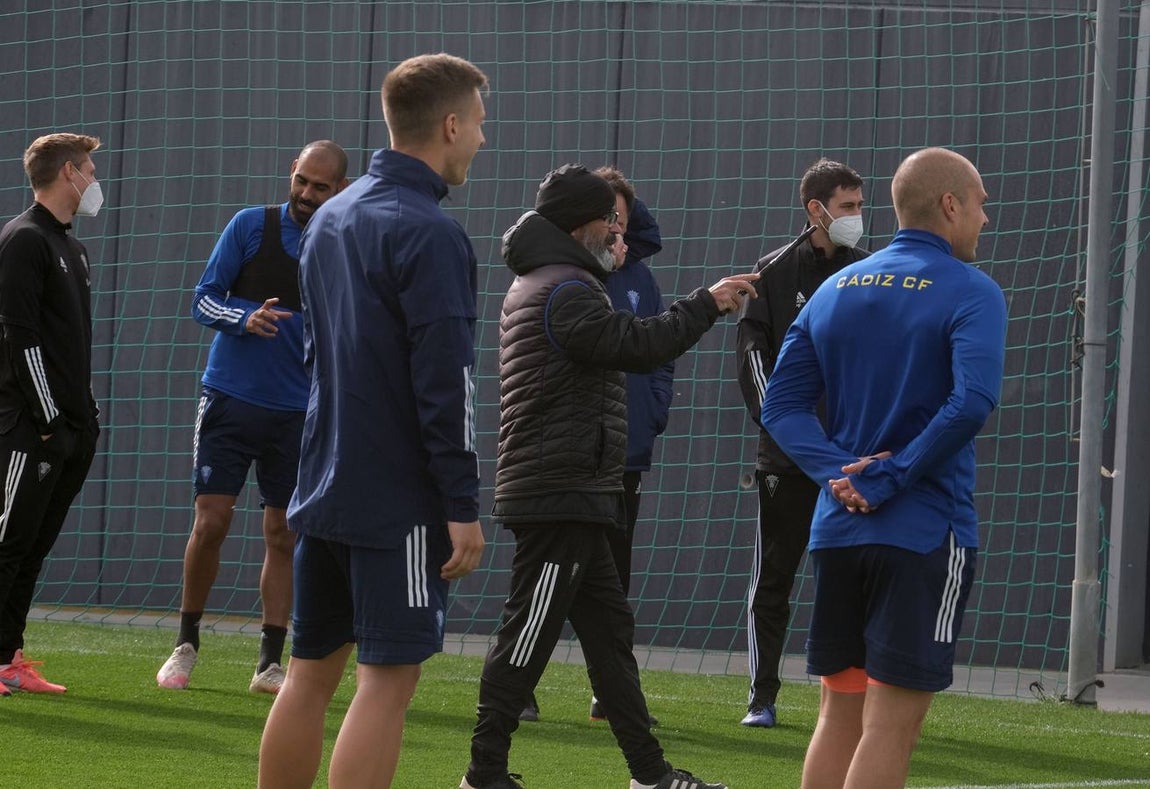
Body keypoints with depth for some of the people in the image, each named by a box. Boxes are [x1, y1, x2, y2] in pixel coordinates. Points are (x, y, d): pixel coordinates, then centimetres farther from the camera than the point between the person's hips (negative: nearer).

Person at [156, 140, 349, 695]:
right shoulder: (251, 226, -1)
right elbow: (202, 300, -1)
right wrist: (245, 316, -20)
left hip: (298, 413, 2)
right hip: (231, 399, -2)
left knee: (283, 535, 1)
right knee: (211, 521, -7)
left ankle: (270, 663, 7)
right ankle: (187, 644, 10)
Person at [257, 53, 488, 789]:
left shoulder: (329, 219, 13)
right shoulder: (430, 233, -14)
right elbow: (445, 383, -18)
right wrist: (463, 506, -15)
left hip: (325, 487, 8)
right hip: (400, 500, -8)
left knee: (312, 672, 12)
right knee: (387, 679, -5)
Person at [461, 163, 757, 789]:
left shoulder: (534, 286, 20)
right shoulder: (565, 290, -14)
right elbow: (638, 346, -22)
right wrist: (707, 303, -14)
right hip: (561, 494, -11)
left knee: (608, 628, 12)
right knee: (528, 635, -7)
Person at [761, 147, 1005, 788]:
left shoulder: (834, 291, 12)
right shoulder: (970, 293, -8)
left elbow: (782, 405, 6)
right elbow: (971, 402, -22)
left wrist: (839, 472, -6)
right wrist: (888, 479, -17)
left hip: (837, 530, 6)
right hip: (925, 532, -6)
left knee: (841, 713, 14)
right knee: (891, 726, -4)